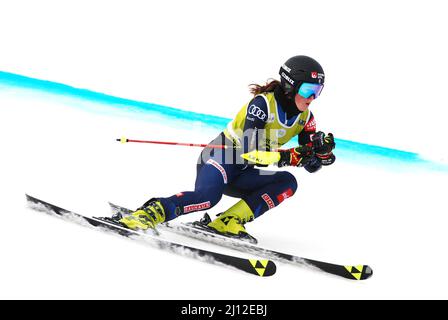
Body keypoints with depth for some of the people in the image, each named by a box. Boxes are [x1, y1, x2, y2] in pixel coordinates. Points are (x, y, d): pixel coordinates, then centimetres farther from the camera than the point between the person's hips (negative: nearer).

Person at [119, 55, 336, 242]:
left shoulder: (305, 118, 4)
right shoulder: (262, 103, -17)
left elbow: (311, 165, 4)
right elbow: (251, 151, -27)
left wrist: (323, 151, -18)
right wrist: (293, 156, -31)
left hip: (242, 174, 8)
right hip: (221, 158, -7)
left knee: (287, 183, -17)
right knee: (208, 195, -37)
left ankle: (228, 222, -24)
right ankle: (151, 213, -30)